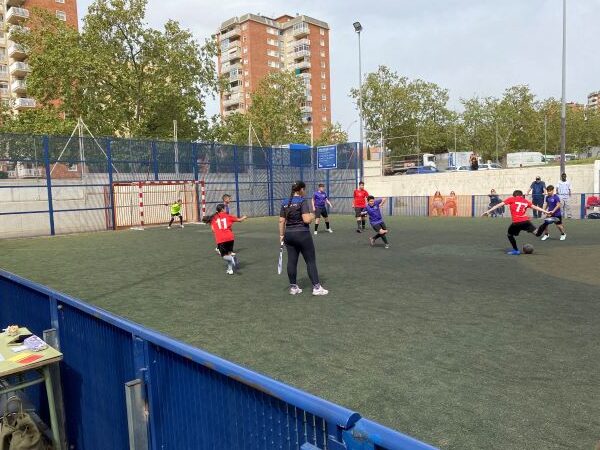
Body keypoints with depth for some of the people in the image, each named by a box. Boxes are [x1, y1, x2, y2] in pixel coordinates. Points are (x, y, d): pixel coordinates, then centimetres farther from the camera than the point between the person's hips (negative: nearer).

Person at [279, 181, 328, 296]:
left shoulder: (285, 203, 7)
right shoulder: (302, 201, -12)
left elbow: (281, 221, 7)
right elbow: (306, 220, -20)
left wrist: (281, 235, 13)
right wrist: (312, 216, 1)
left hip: (289, 235, 6)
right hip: (302, 234, -6)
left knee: (292, 261, 9)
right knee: (311, 261, 2)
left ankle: (293, 287, 16)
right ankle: (316, 287, 4)